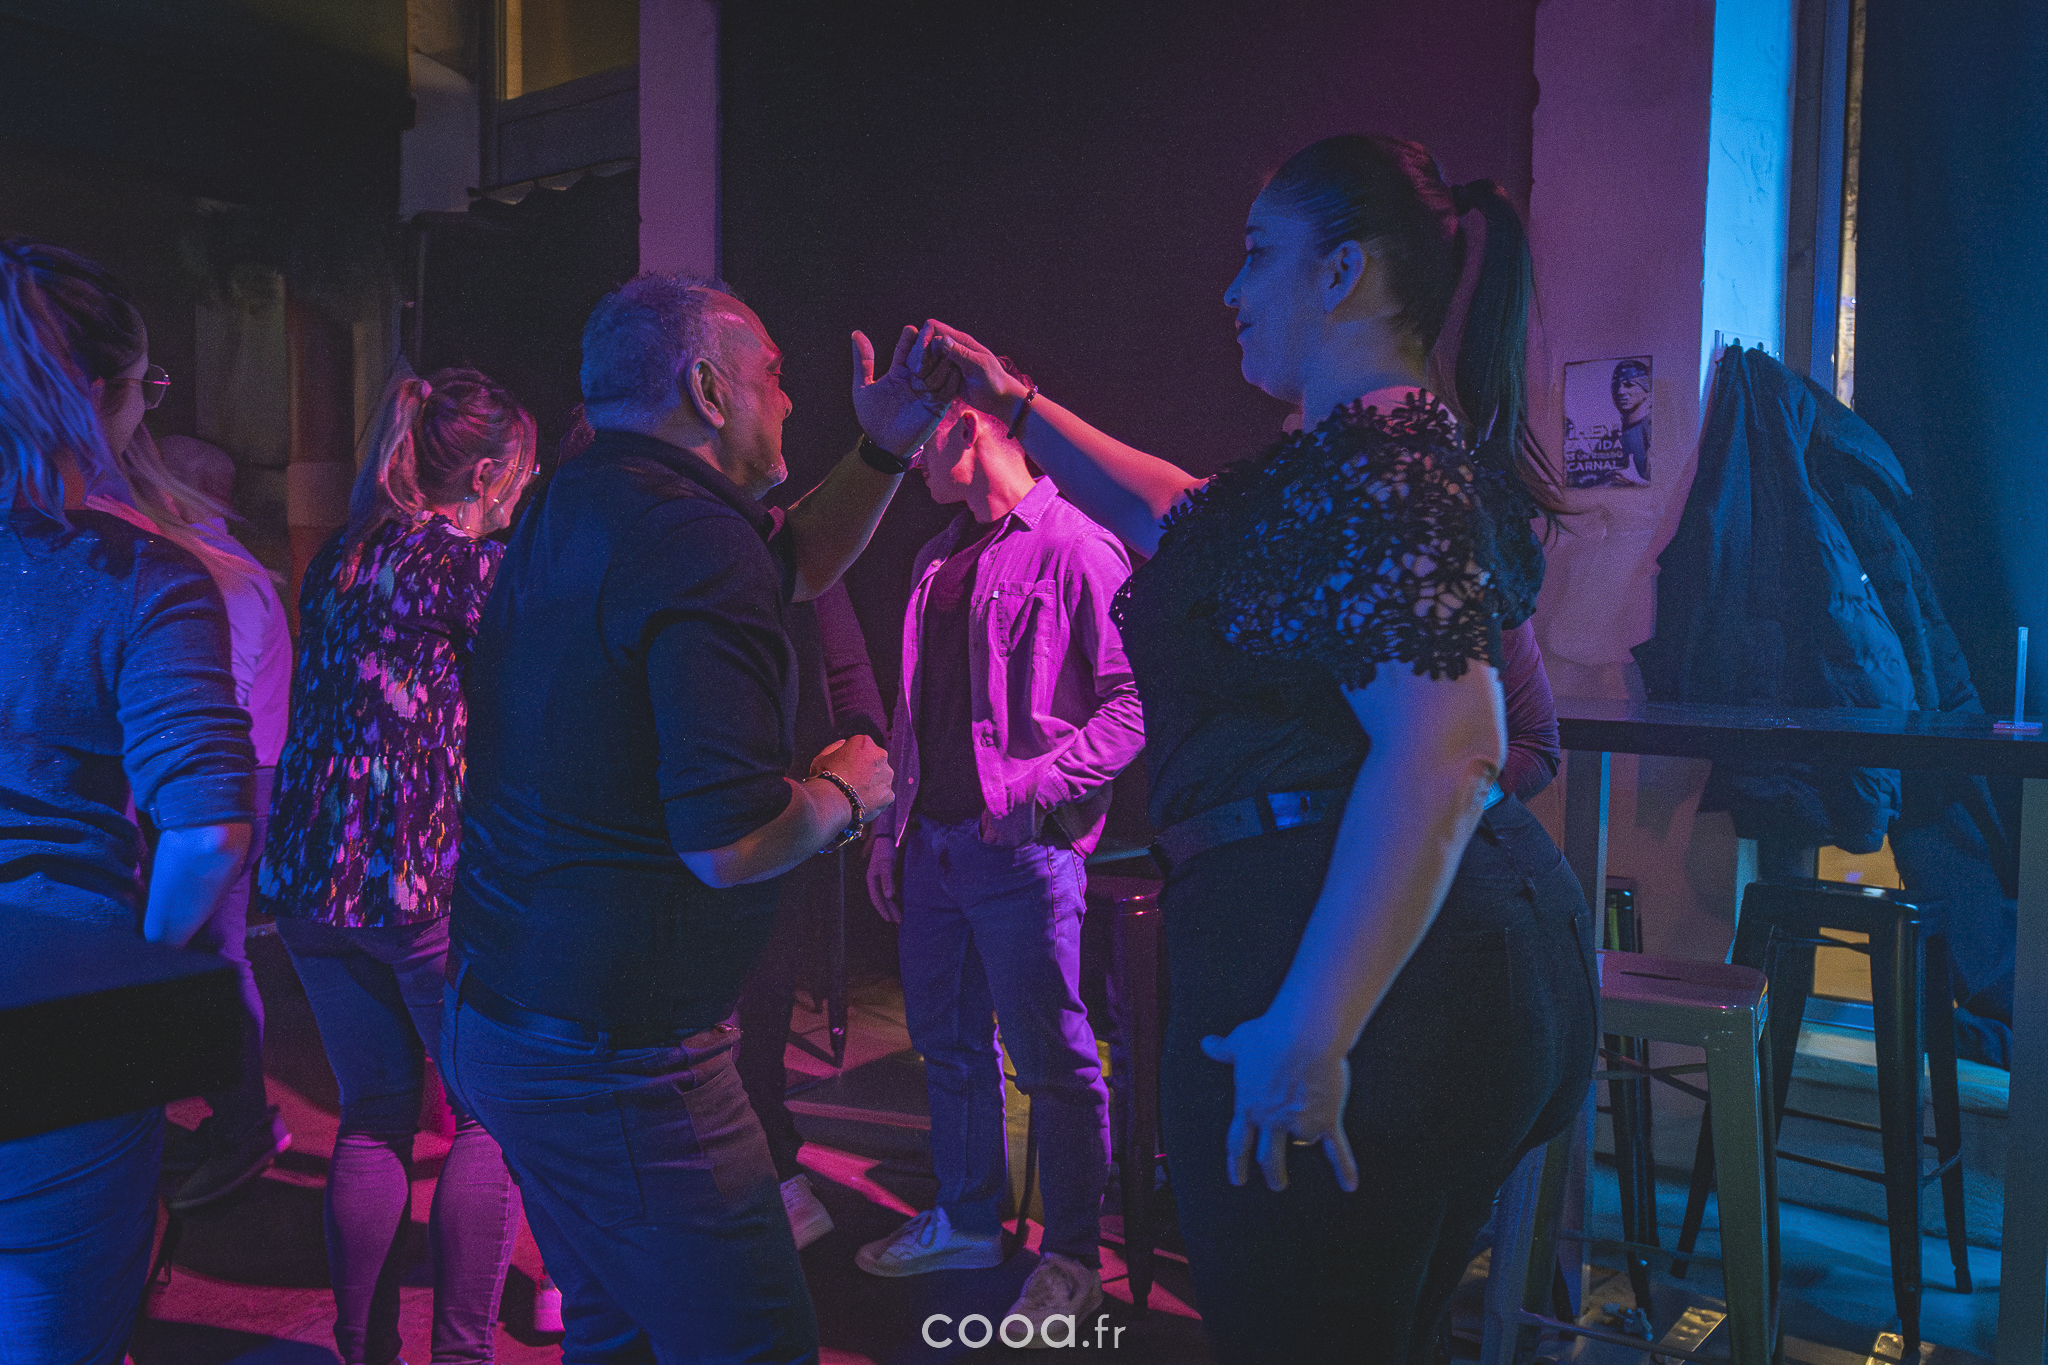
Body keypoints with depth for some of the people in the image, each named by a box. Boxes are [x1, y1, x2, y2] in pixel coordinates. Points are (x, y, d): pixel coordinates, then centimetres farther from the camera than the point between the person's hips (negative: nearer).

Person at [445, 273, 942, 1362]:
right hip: (617, 1057, -10)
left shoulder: (575, 508, 10)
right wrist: (845, 791, -7)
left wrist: (880, 452, 12)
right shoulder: (695, 540, -21)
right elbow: (729, 846, -26)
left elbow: (795, 563, 24)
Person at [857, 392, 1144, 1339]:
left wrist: (1038, 783, -21)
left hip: (1024, 847, -8)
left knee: (1051, 1059, 2)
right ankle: (965, 1223, 34)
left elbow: (1132, 700, -13)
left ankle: (1071, 1259, 18)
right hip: (933, 842, 8)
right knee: (947, 1044, 16)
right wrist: (890, 825, 17)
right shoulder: (937, 561, 16)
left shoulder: (1075, 549, -9)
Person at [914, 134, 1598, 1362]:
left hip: (1348, 971, -10)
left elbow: (1445, 751, -26)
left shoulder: (1376, 459, -16)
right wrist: (1015, 406, 34)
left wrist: (1311, 1029, -28)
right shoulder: (1359, 452, 16)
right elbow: (1176, 517, 31)